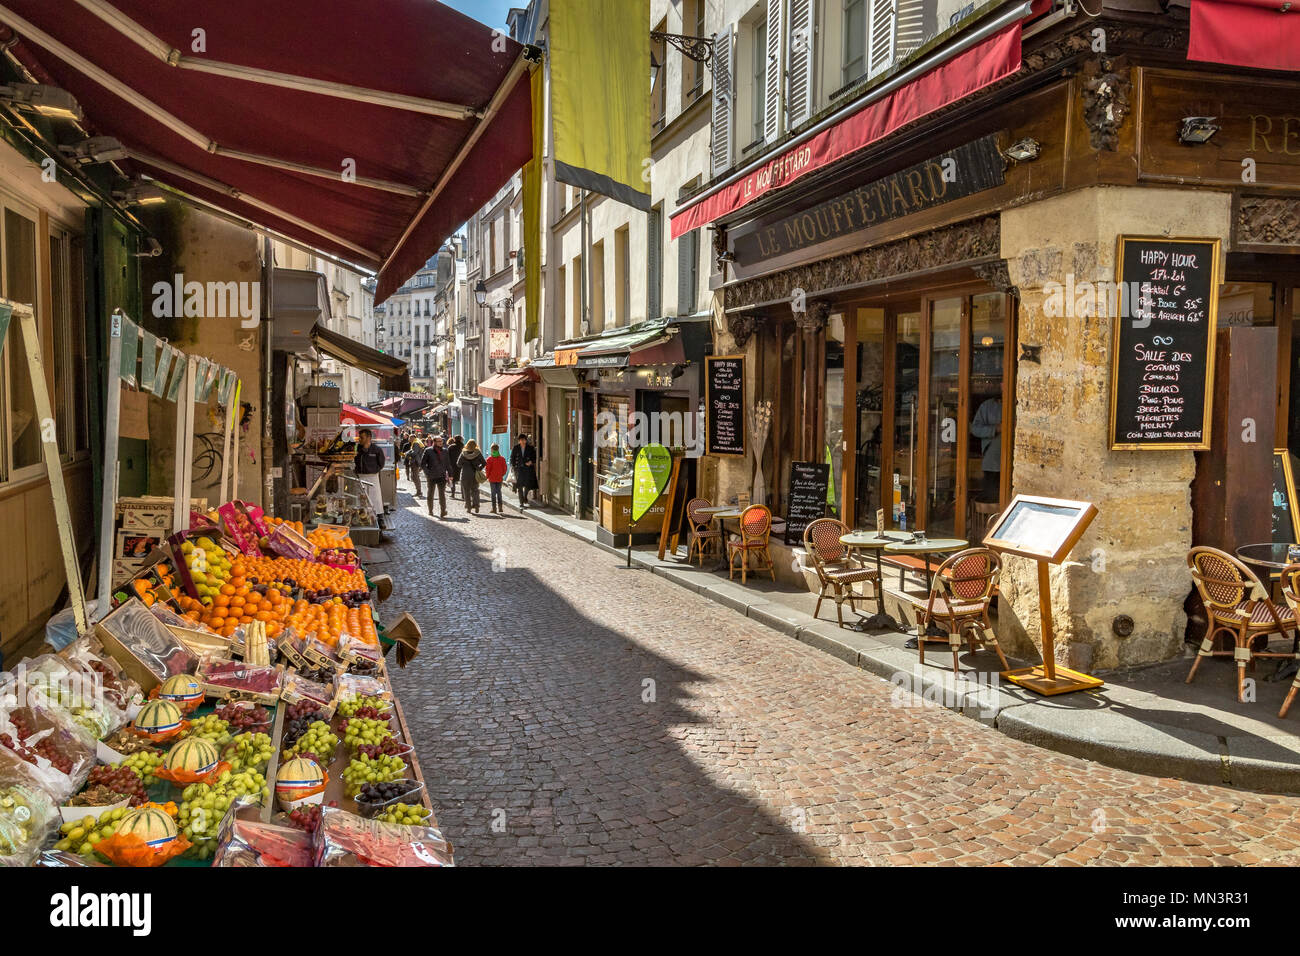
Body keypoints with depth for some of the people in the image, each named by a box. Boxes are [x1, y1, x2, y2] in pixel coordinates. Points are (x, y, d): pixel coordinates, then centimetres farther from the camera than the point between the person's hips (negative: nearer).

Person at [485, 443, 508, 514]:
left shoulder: (489, 459, -10)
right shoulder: (502, 459, -2)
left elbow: (487, 469, -10)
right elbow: (504, 468, 0)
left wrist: (487, 476, 4)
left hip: (492, 479, -2)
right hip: (499, 479, 2)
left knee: (493, 493, 3)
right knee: (499, 492, 12)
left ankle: (494, 508, 1)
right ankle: (500, 507, 9)